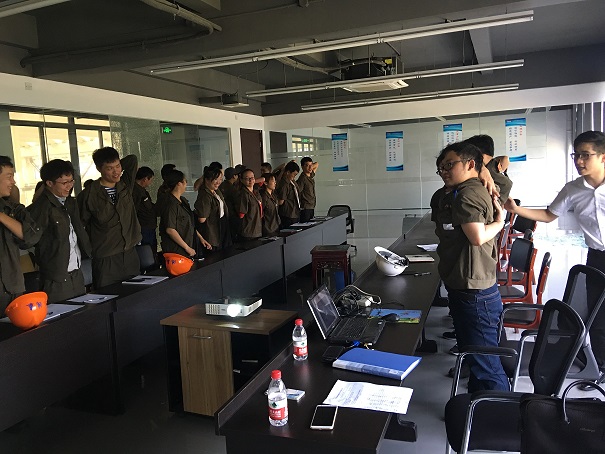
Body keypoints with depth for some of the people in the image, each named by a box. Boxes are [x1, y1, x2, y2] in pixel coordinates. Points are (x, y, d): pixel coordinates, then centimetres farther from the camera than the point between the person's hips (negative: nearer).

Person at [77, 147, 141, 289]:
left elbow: (132, 159, 15)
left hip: (130, 254, 5)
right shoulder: (89, 195, -7)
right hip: (105, 260, -4)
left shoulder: (126, 185, 6)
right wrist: (90, 249, 1)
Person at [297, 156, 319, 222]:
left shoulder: (311, 175, 8)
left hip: (312, 207, 8)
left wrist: (311, 167, 10)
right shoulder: (302, 179, -15)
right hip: (305, 209, -8)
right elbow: (297, 194, -17)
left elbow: (316, 164, 25)